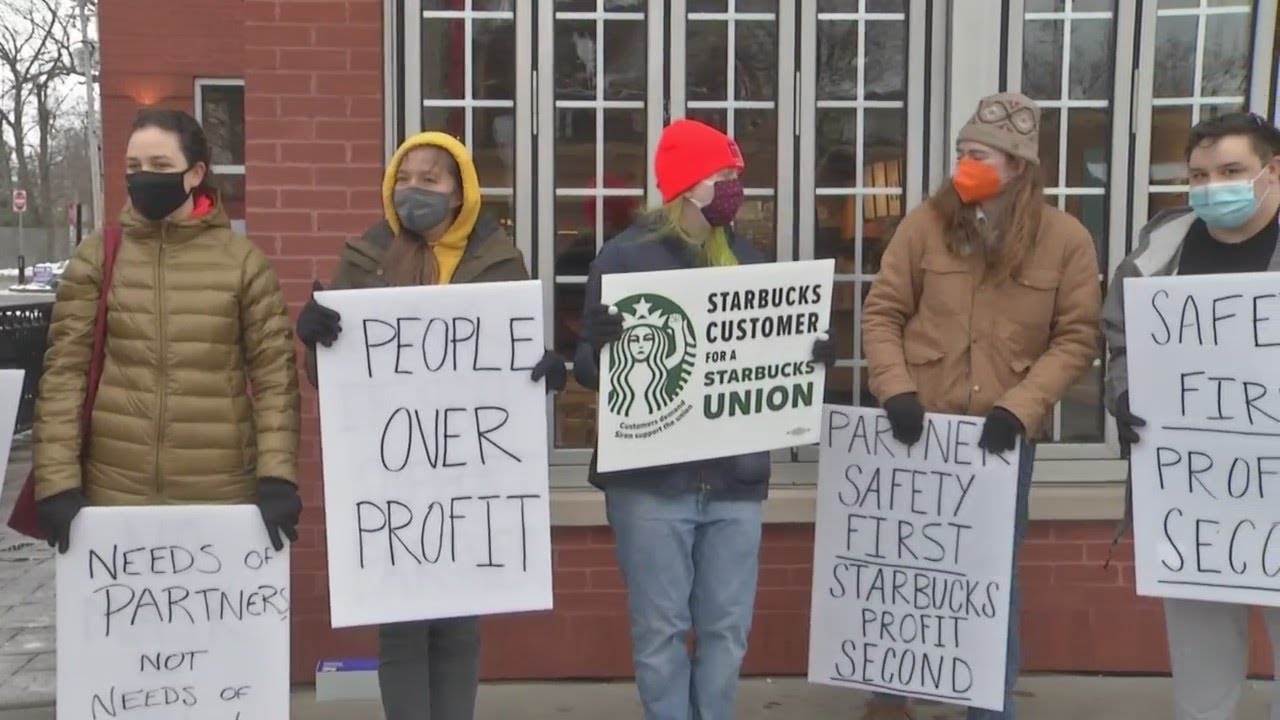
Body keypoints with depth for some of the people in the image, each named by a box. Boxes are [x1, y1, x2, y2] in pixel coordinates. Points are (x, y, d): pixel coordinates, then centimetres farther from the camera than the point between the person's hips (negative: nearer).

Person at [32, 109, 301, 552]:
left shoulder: (242, 259, 1)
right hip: (113, 490, 1)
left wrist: (278, 476, -9)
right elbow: (64, 369, 1)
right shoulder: (96, 257, 3)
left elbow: (275, 370, -1)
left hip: (223, 492, 0)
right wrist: (59, 481, -7)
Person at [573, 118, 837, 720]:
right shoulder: (627, 257, -5)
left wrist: (811, 356, -3)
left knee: (727, 626, 10)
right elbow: (590, 359, -5)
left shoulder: (746, 258, 11)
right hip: (651, 478, -4)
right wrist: (618, 362, -28)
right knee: (661, 628, 3)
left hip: (734, 476, 5)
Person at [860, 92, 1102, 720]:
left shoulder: (1067, 239, -4)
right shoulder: (925, 224, -2)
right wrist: (895, 390, -14)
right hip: (920, 428, 1)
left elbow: (1077, 339, -4)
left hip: (1006, 436, -1)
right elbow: (882, 313, 0)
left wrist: (1019, 407, -16)